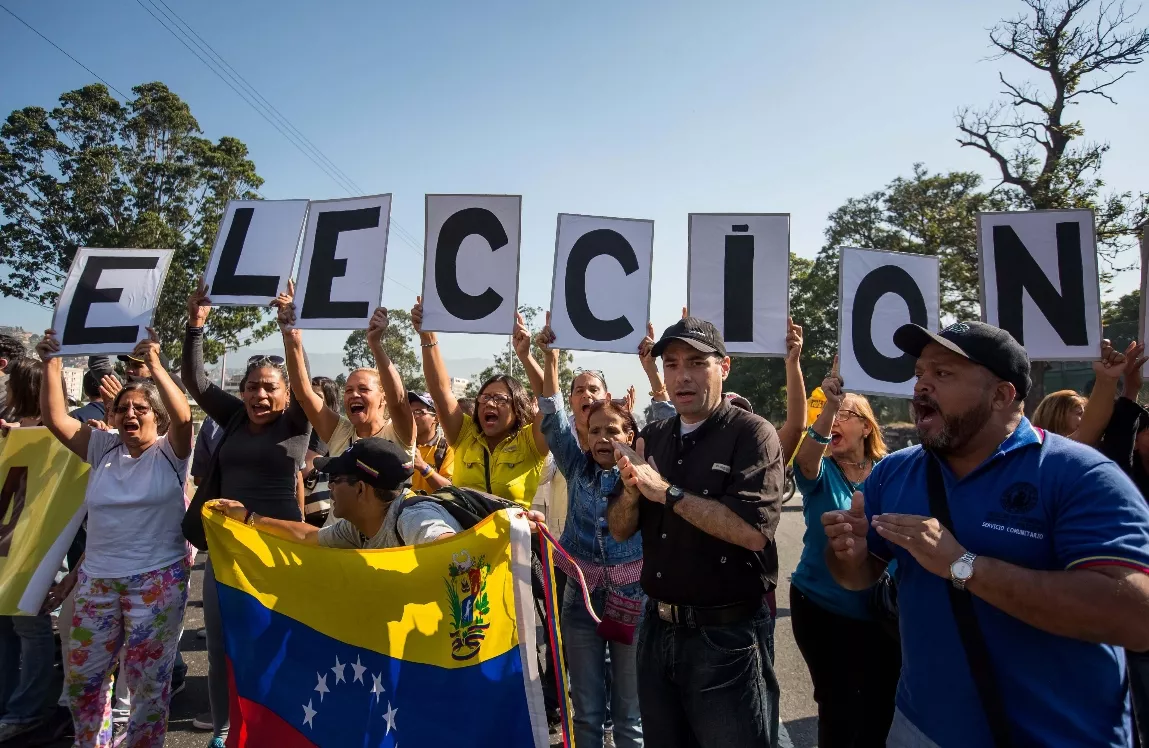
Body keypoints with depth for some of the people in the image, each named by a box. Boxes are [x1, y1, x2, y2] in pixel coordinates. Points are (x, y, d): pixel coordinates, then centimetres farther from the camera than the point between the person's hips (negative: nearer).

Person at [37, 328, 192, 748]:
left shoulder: (169, 452, -6)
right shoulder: (104, 449, 8)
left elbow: (183, 418, -26)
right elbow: (56, 420, 0)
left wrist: (154, 365, -30)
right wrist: (52, 362, -7)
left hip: (157, 581, -5)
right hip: (97, 580, 5)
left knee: (147, 681, 6)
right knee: (82, 676, 18)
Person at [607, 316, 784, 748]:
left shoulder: (752, 434, -13)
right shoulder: (653, 438, 5)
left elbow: (753, 531, -26)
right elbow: (620, 530, 4)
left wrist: (667, 492, -22)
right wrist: (631, 489, -16)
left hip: (727, 635, -6)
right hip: (659, 629, 6)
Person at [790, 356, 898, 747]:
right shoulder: (820, 472, -7)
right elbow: (805, 459, -32)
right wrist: (828, 405, -46)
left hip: (878, 611, 2)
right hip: (821, 608, -2)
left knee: (880, 710, 15)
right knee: (838, 710, 6)